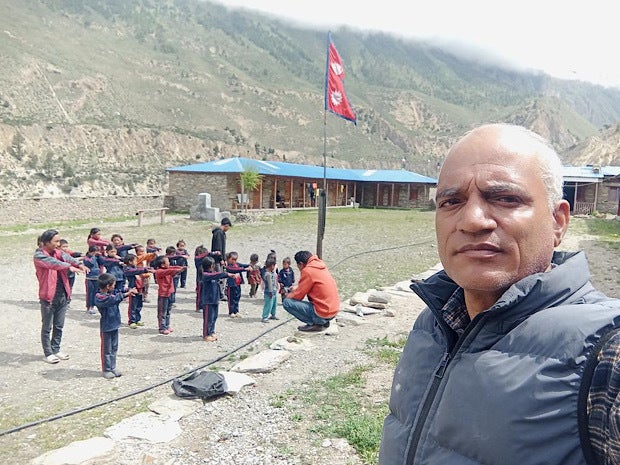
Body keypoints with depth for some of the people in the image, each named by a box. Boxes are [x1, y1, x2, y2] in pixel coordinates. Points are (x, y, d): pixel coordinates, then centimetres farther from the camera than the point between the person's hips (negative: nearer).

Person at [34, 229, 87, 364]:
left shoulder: (57, 252, 7)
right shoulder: (39, 255, -11)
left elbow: (66, 257, -14)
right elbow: (52, 263, -30)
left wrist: (79, 264, -34)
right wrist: (69, 267, -45)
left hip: (62, 295, 6)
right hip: (48, 296, -6)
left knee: (59, 326, 15)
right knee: (47, 327, 7)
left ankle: (56, 350, 29)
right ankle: (48, 353, 18)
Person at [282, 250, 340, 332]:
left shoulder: (308, 270, -14)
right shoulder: (320, 266, 11)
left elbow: (298, 295, -8)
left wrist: (288, 296, 11)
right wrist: (296, 289, 24)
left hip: (323, 314, -9)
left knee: (286, 302, -8)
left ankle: (313, 323, -5)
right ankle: (324, 322, 19)